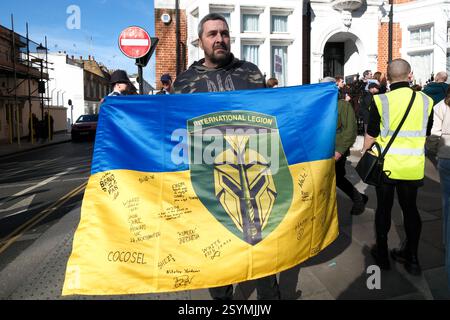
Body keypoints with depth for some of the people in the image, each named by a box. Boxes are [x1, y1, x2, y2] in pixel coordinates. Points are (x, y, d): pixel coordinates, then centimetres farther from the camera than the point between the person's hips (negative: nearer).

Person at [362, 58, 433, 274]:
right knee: (410, 209, 15)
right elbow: (427, 133, 10)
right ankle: (411, 259, 25)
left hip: (386, 165, -2)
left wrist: (365, 154, 11)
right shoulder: (425, 101, -2)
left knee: (383, 209, 11)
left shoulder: (381, 101, -12)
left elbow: (371, 135, -6)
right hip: (413, 167, 3)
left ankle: (382, 256, 23)